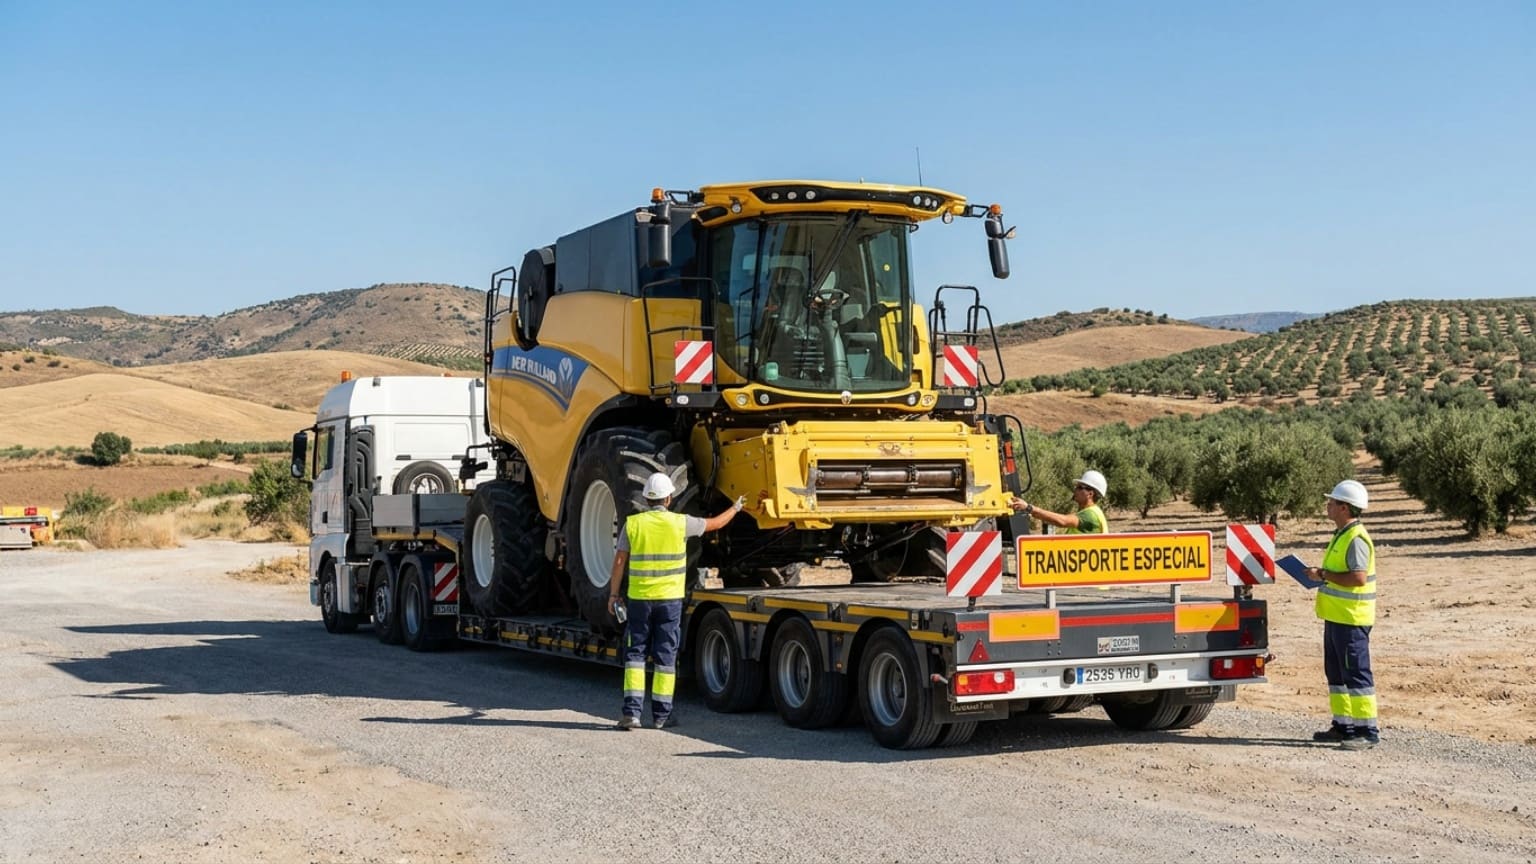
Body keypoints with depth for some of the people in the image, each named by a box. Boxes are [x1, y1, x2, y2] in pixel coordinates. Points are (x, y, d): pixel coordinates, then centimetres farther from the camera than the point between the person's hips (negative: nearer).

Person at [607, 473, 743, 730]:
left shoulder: (632, 523, -2)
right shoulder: (680, 523, -3)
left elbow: (620, 561, -3)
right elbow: (715, 523, 11)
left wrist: (613, 594, 5)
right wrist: (735, 508, 29)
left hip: (639, 598, 1)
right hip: (670, 599, -1)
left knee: (635, 653, 7)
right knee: (666, 656, 7)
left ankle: (632, 712, -2)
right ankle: (661, 714, 10)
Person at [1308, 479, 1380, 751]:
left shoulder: (1356, 538, -17)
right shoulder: (1342, 535, 16)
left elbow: (1358, 577, -26)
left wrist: (1324, 574, -19)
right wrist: (1321, 574, 11)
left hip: (1351, 619, -11)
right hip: (1336, 616, 11)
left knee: (1356, 674, -7)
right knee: (1336, 672, 16)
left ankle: (1368, 731, -4)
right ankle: (1343, 725, 24)